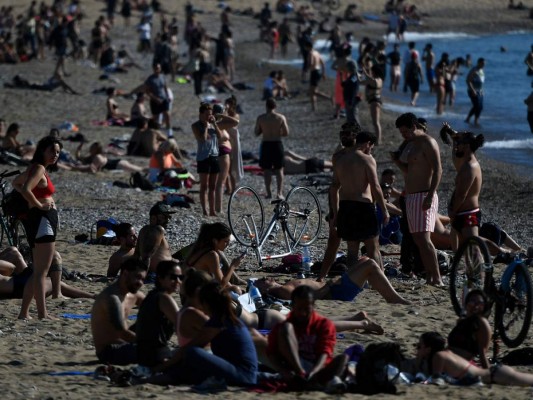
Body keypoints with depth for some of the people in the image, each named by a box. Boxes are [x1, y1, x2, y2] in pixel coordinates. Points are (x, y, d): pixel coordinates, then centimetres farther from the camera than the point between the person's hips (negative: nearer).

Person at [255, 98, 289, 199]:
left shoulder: (260, 118, -6)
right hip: (277, 144, 0)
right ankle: (279, 192, 4)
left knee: (267, 170, 8)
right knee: (279, 169, 9)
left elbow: (256, 133, 0)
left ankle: (269, 193, 7)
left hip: (266, 145, 0)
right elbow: (286, 133, -6)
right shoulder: (281, 117, -7)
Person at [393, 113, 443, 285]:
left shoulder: (428, 143, -9)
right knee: (418, 240, 6)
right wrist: (397, 161, 7)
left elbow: (437, 170, -16)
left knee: (424, 239, -18)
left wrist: (430, 196, -24)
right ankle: (429, 277, 7)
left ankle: (437, 279, -19)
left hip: (424, 196, -10)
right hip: (411, 197, 10)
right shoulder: (410, 144, 19)